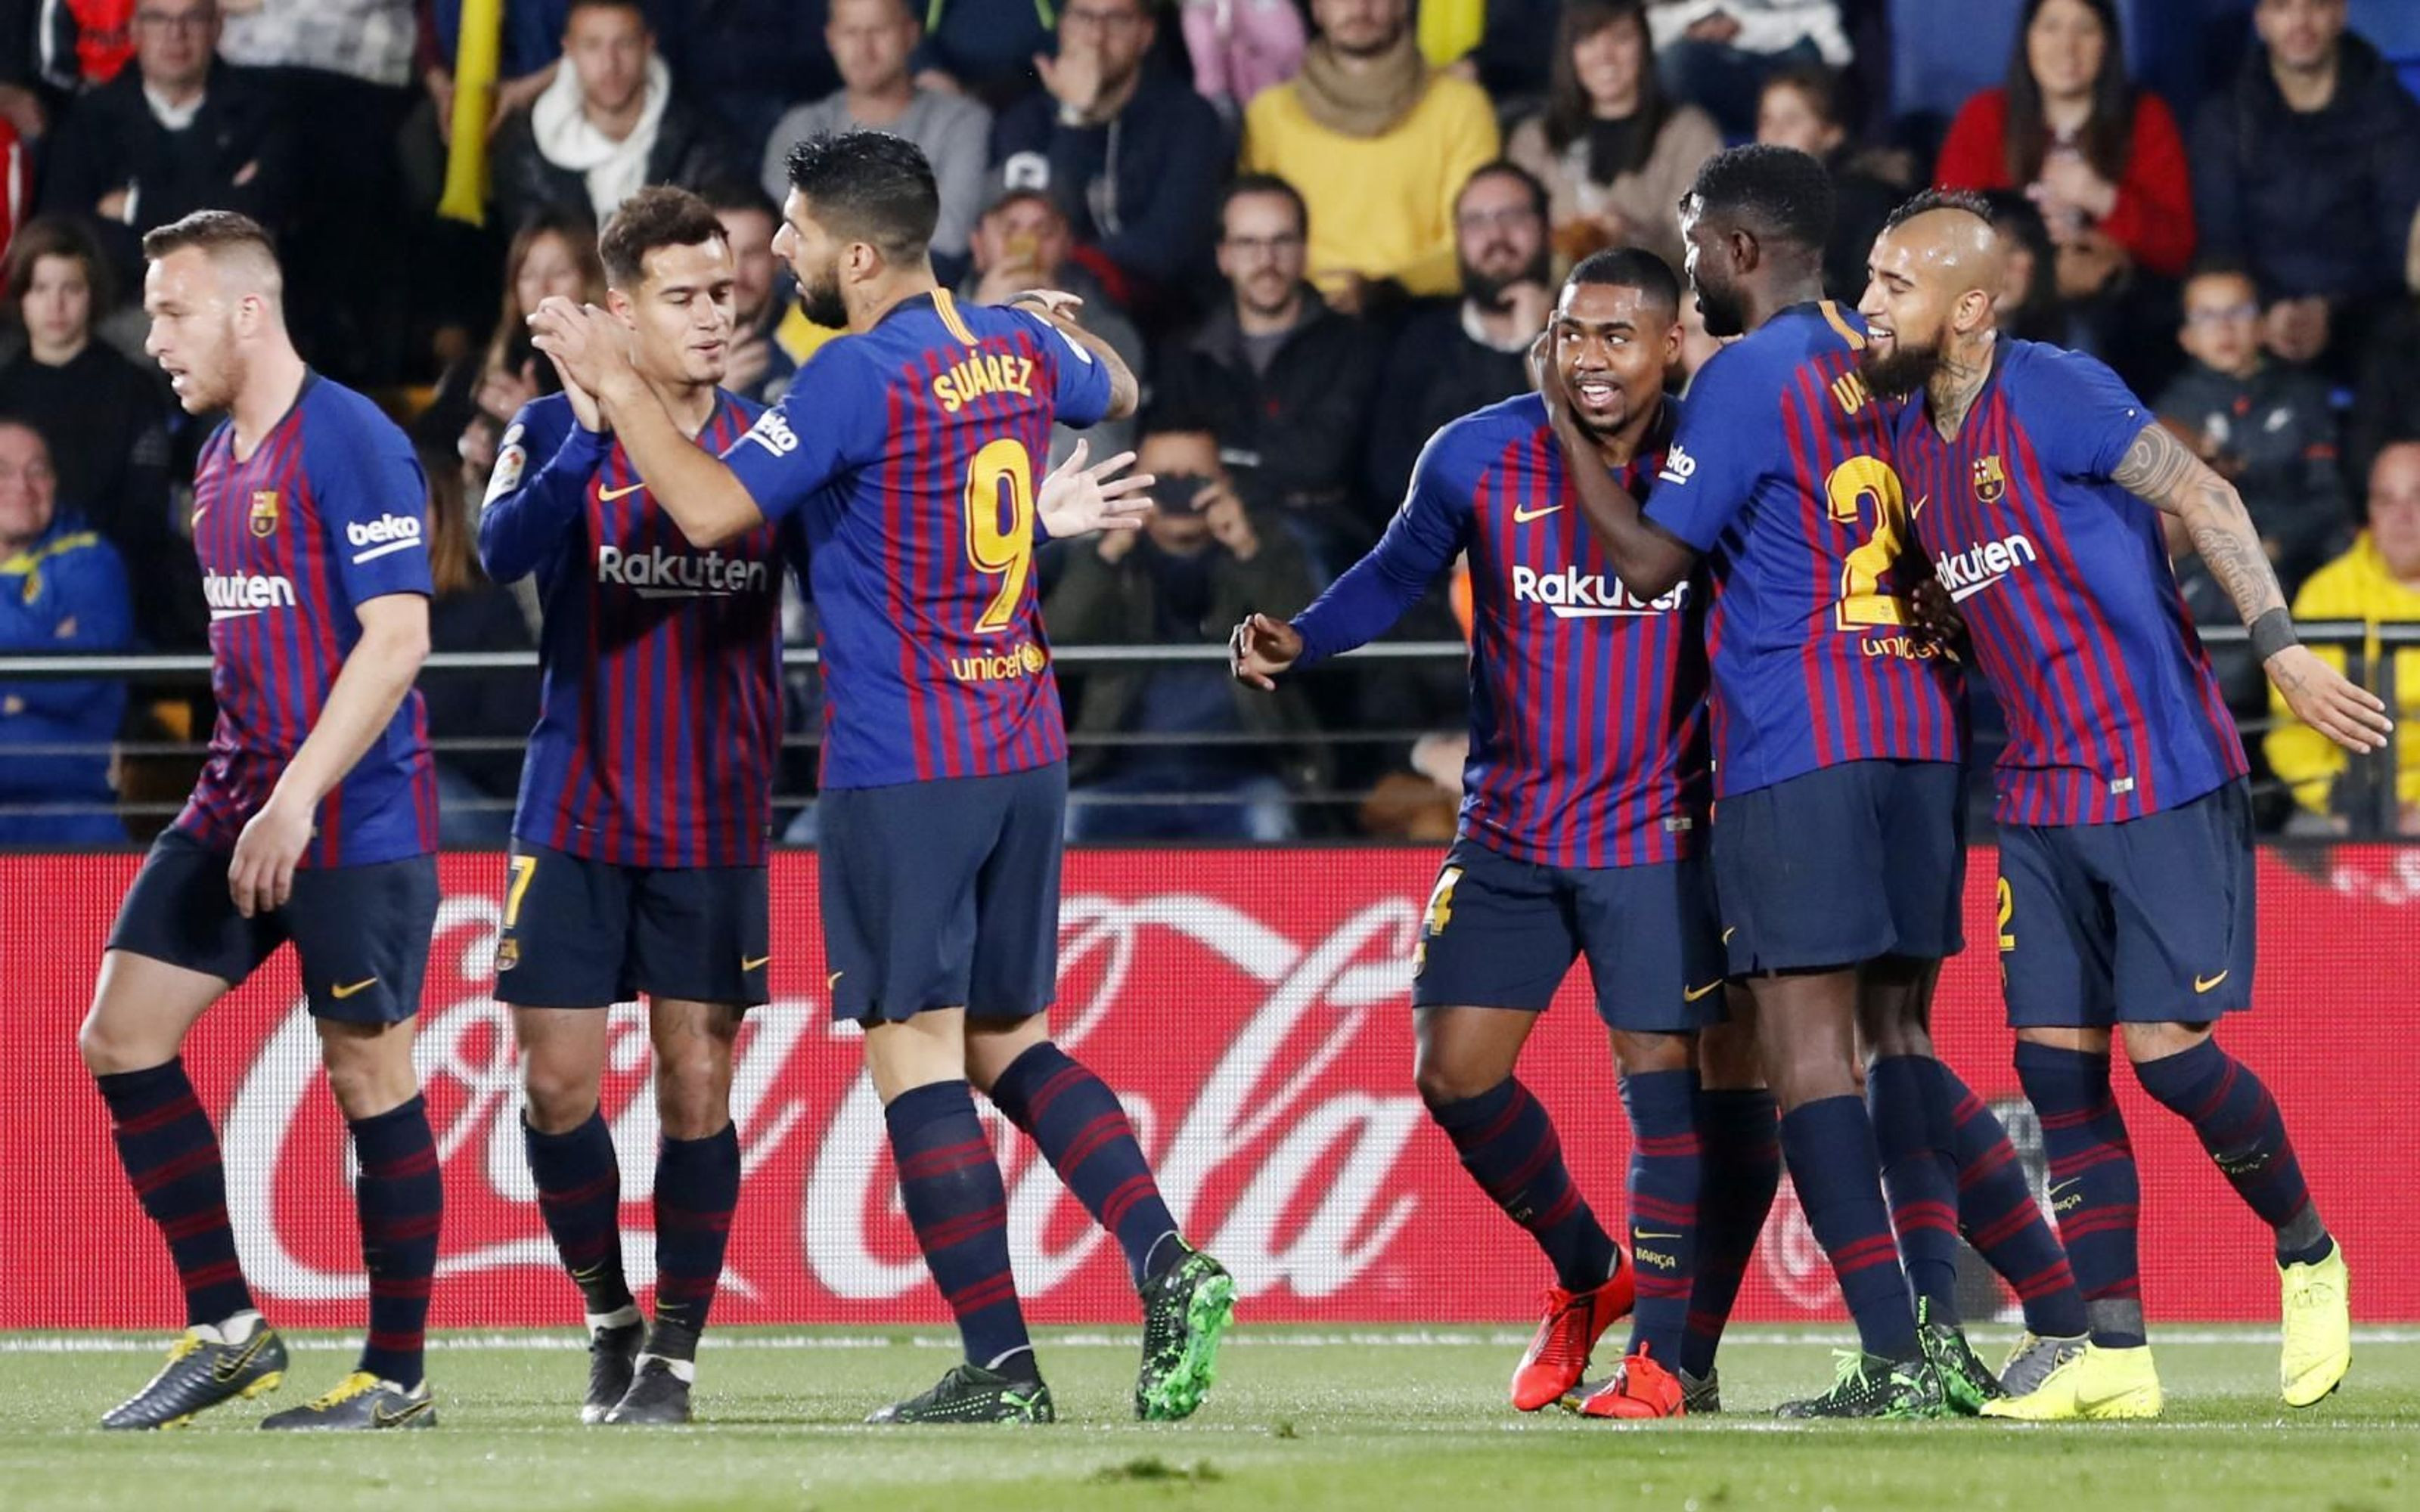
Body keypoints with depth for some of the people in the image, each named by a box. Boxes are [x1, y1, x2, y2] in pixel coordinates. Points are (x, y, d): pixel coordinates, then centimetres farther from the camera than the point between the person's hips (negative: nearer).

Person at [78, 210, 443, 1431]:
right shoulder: (218, 461, 14)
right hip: (235, 807, 9)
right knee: (120, 1036, 1)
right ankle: (226, 1329, 7)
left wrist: (296, 800, -22)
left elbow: (396, 640, -18)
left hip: (355, 822, -9)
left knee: (368, 1074, -2)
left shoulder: (353, 445, -13)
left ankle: (397, 1376, 8)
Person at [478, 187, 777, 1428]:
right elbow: (504, 548, -20)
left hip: (715, 829, 0)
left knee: (696, 1085, -2)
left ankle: (676, 1350, 8)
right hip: (574, 816, 0)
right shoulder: (555, 430, -3)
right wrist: (589, 430, -35)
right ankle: (609, 1318, 21)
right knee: (557, 1083, 0)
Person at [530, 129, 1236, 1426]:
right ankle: (1167, 1266, -2)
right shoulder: (1019, 345, 8)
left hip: (900, 770, -8)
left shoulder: (859, 377, -14)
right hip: (1025, 751, 8)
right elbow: (1117, 390, 30)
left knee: (917, 1055, -4)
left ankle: (1001, 1369, -8)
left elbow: (711, 510, -18)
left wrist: (615, 385, -9)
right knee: (1009, 1042, 16)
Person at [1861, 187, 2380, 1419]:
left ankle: (2309, 1258, 15)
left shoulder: (2051, 393, -13)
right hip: (2041, 795, 8)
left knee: (2165, 1047, -10)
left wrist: (2281, 648, -26)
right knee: (2056, 1064, 2)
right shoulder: (1908, 432, 10)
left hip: (2163, 777, -8)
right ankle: (2115, 1359, 6)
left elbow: (2203, 497, -18)